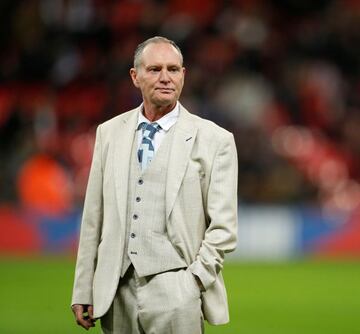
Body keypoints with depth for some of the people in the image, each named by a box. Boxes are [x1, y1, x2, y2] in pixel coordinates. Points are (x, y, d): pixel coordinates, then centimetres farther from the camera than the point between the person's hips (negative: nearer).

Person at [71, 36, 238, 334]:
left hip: (174, 290, -3)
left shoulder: (214, 140, 0)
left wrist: (192, 283, -10)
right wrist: (83, 291, 7)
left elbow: (223, 228, -1)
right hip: (117, 291, 3)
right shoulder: (109, 133, 11)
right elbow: (94, 217, 10)